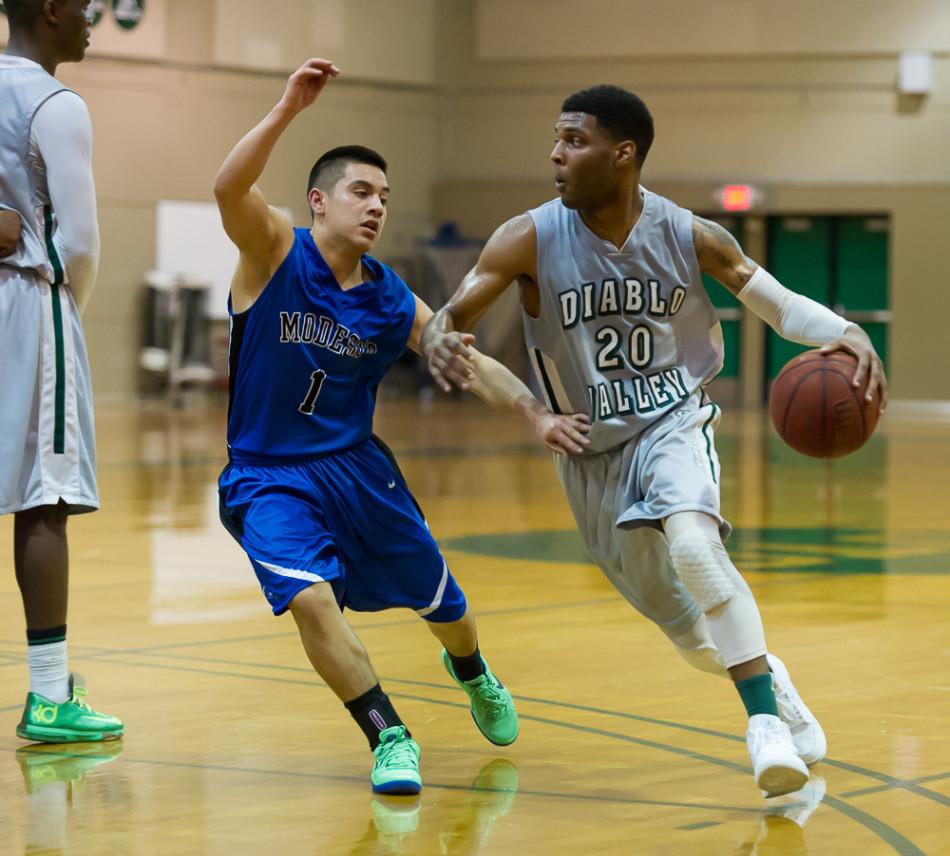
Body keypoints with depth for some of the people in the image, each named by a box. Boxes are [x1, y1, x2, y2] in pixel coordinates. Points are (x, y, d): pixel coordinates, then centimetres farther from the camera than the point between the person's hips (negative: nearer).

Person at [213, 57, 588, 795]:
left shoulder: (391, 301, -4)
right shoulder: (276, 254, -14)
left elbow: (471, 361, -4)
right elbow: (229, 187, -33)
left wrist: (537, 415, -20)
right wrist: (287, 110, -44)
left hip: (356, 466, 4)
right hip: (268, 478, -4)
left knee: (439, 601, 16)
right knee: (312, 601, -27)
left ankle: (472, 673, 52)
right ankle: (390, 738, -11)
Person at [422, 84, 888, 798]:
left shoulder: (689, 237, -12)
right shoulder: (531, 241, -14)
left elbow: (776, 302, 0)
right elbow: (449, 318, -13)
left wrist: (847, 334, -20)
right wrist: (440, 343, -39)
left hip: (674, 424, -2)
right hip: (591, 453, 2)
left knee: (692, 543, -33)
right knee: (678, 619, 8)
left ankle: (765, 717, -26)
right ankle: (766, 678, 39)